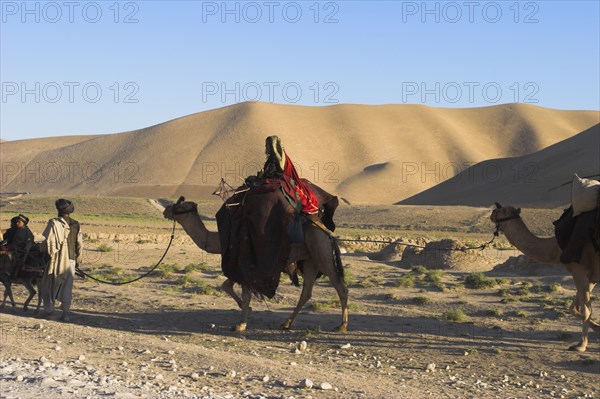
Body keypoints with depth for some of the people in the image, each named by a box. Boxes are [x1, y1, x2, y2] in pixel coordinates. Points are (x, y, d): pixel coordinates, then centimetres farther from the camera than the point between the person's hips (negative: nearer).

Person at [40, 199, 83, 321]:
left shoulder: (54, 223, -10)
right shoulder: (76, 225, 4)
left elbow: (49, 241, -11)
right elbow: (80, 244, 8)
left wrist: (50, 255, 0)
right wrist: (78, 258, 18)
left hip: (57, 259, -4)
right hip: (71, 260, 4)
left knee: (48, 284, 14)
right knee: (67, 286, 7)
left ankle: (49, 308, 18)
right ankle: (65, 312, 2)